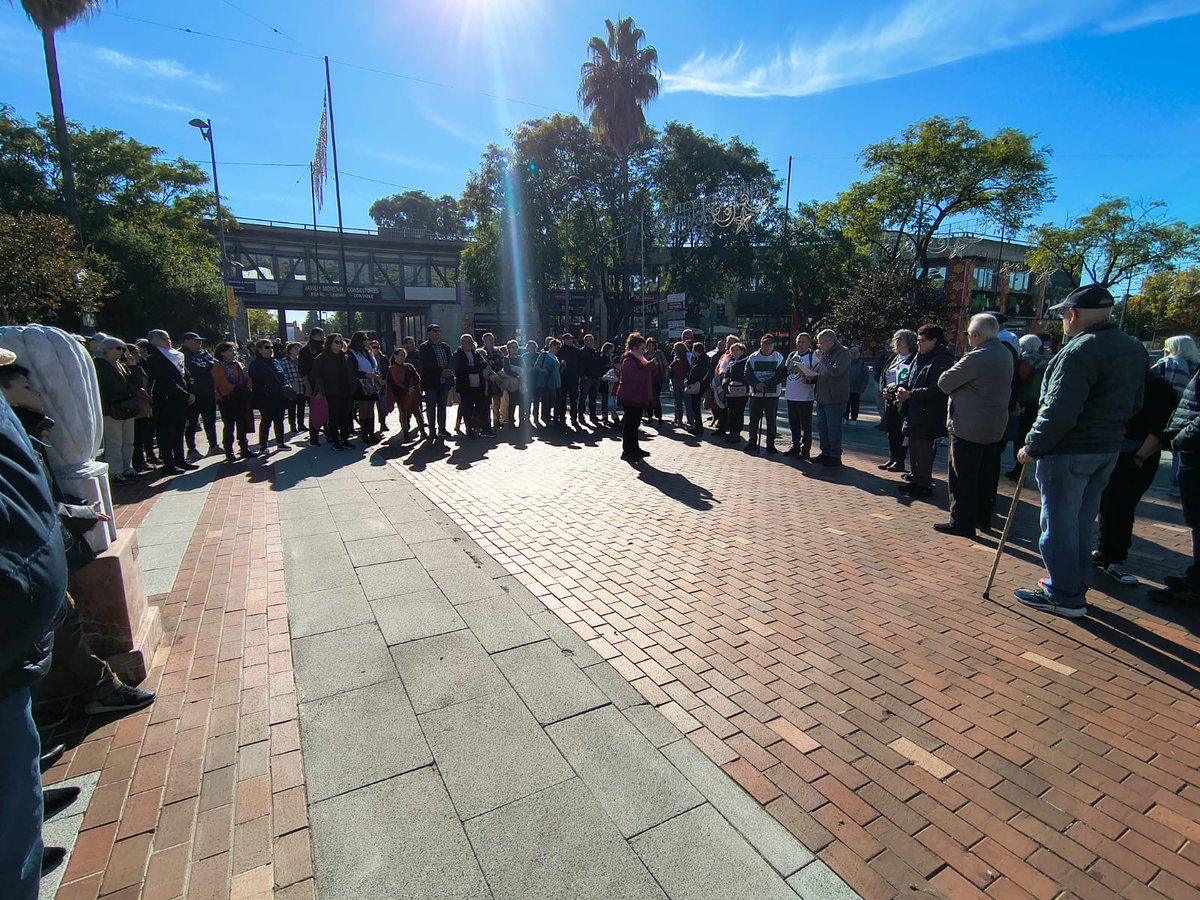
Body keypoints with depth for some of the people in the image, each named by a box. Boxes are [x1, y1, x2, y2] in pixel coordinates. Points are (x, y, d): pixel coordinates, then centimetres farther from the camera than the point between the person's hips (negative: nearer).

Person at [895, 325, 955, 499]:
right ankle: (916, 480, 28)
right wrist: (901, 387, -5)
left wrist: (910, 394, -19)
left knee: (924, 451, -3)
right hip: (914, 413, 9)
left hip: (929, 415, -9)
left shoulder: (942, 360, -15)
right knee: (914, 449, 16)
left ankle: (925, 485, 8)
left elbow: (935, 390, -22)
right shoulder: (918, 357, 13)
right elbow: (908, 377, 17)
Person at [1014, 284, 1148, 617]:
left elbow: (1058, 412, -25)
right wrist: (1107, 430, 22)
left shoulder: (1080, 350, -21)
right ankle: (1075, 587, 30)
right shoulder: (1135, 349, 10)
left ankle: (1065, 596, 11)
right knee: (1082, 522, 19)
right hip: (1109, 449, 9)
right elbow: (1134, 404, 17)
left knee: (1060, 523, 2)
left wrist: (1032, 447, -15)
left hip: (1068, 451, -9)